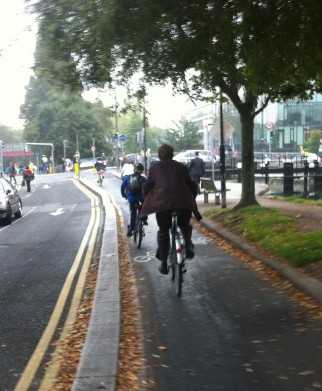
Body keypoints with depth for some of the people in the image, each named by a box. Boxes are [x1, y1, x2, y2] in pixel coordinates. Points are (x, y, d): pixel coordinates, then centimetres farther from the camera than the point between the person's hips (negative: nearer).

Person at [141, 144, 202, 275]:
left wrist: (147, 201, 25)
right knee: (185, 226, 27)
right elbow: (192, 186, 19)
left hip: (162, 203, -1)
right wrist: (191, 200, 33)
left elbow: (147, 186, 10)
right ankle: (188, 246, -1)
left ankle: (164, 264, 14)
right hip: (184, 204, 1)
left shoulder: (155, 167, 14)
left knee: (163, 231, 15)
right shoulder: (182, 167, 18)